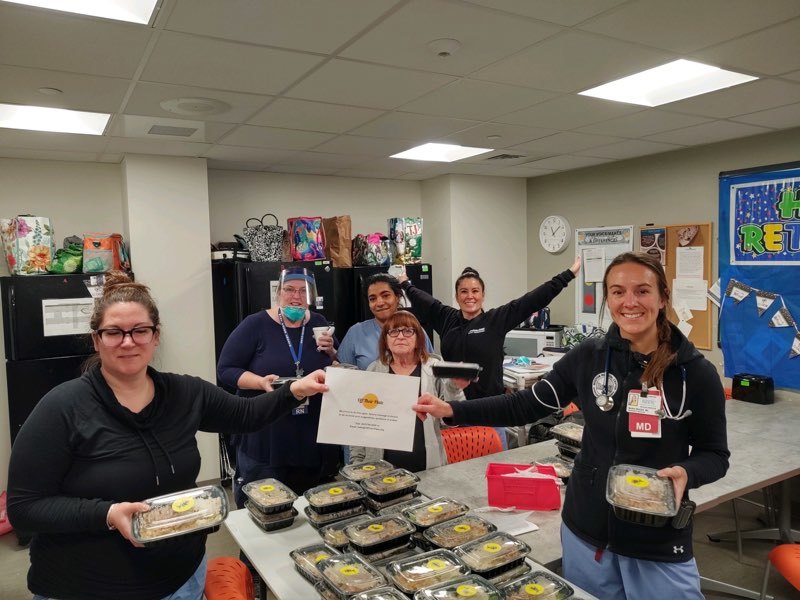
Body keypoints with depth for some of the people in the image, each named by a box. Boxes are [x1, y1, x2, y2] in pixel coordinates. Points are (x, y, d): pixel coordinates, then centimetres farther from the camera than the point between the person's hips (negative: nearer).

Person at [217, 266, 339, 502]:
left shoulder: (319, 324, 6)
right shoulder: (256, 325, -7)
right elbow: (226, 369, -8)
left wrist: (330, 352, -9)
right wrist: (261, 382, -23)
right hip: (264, 440, -3)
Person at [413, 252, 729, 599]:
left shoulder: (696, 373, -12)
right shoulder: (588, 357, -6)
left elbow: (715, 454, -2)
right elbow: (526, 406, 0)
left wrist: (686, 473, -24)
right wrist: (451, 411, -7)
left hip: (659, 544, -2)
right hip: (586, 530, 3)